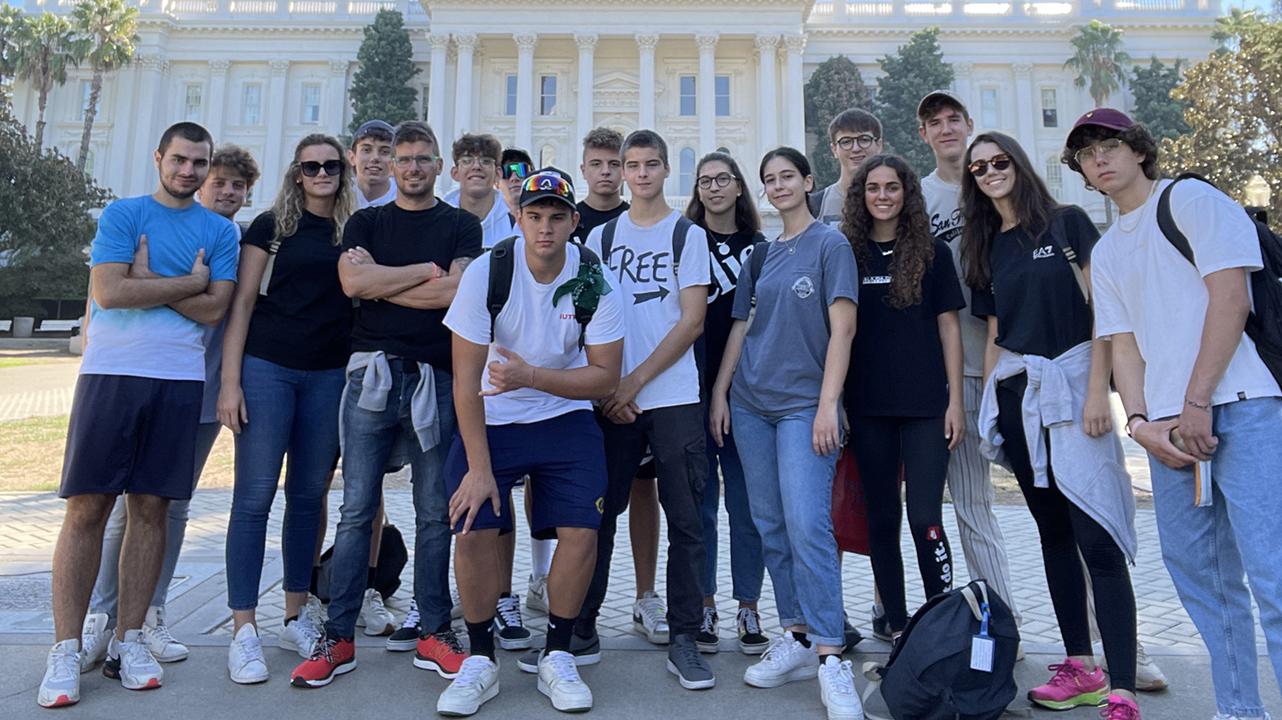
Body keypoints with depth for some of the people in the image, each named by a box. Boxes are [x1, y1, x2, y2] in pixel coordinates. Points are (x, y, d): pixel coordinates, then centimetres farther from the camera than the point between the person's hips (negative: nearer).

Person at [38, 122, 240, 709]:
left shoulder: (220, 230, 11)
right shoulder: (123, 213, 7)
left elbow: (214, 309, -2)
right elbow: (108, 291, -9)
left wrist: (147, 278, -7)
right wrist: (190, 281, -4)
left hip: (179, 381, 2)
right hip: (110, 374, -1)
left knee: (151, 509, 5)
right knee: (87, 508, -1)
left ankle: (128, 640, 15)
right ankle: (65, 649, 7)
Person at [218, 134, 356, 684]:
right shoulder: (272, 226, 3)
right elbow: (242, 303, 0)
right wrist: (230, 381, -8)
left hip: (328, 376, 3)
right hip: (267, 367, -3)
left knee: (308, 496, 9)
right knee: (254, 496, -3)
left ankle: (295, 618, 21)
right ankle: (243, 630, 5)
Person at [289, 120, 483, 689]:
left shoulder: (461, 225, 12)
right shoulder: (366, 222, 15)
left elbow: (457, 291, -6)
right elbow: (352, 282, -5)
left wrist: (380, 282, -2)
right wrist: (425, 270, -3)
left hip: (436, 379, 0)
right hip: (373, 373, 1)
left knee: (435, 512, 5)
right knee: (357, 509, 1)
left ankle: (434, 634, 15)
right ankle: (339, 637, 11)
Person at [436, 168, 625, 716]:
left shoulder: (593, 281, -9)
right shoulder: (486, 272, -13)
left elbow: (604, 377, -9)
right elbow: (465, 375, -13)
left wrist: (531, 375, -24)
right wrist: (478, 466, -16)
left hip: (566, 421, 1)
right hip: (490, 420, -1)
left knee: (581, 531, -11)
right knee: (474, 531, -13)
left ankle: (557, 659, 11)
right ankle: (480, 661, 11)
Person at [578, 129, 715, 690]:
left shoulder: (688, 235, 5)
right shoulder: (600, 237, 12)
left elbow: (692, 322, -3)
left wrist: (634, 382, -10)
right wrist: (607, 390, -3)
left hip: (673, 397, -2)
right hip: (611, 399, 2)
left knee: (685, 521, 0)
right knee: (599, 515, 8)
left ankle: (684, 640, 11)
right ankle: (582, 627, 22)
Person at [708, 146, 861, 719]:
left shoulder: (830, 244, 0)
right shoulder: (760, 254, 15)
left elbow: (842, 327, -8)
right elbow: (741, 327, 15)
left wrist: (828, 405, -16)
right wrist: (719, 393, 7)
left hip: (804, 406, -5)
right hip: (751, 404, 6)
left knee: (808, 526, -14)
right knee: (770, 527, 7)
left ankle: (830, 657, -6)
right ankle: (796, 637, 18)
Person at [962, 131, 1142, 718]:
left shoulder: (1067, 223, 2)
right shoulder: (988, 249, 15)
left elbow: (1102, 309, -5)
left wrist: (1097, 390, -14)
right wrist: (988, 407, 9)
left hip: (1070, 384, -5)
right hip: (1015, 395, 5)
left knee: (1096, 536, -11)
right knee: (1053, 532, 10)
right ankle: (1081, 667, 19)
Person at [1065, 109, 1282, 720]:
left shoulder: (1191, 200, 2)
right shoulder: (1106, 252, 20)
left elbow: (1230, 298, -8)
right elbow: (1123, 343, 14)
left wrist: (1198, 403, -13)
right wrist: (1140, 422, -1)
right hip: (1168, 423, 6)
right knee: (1195, 568, 8)